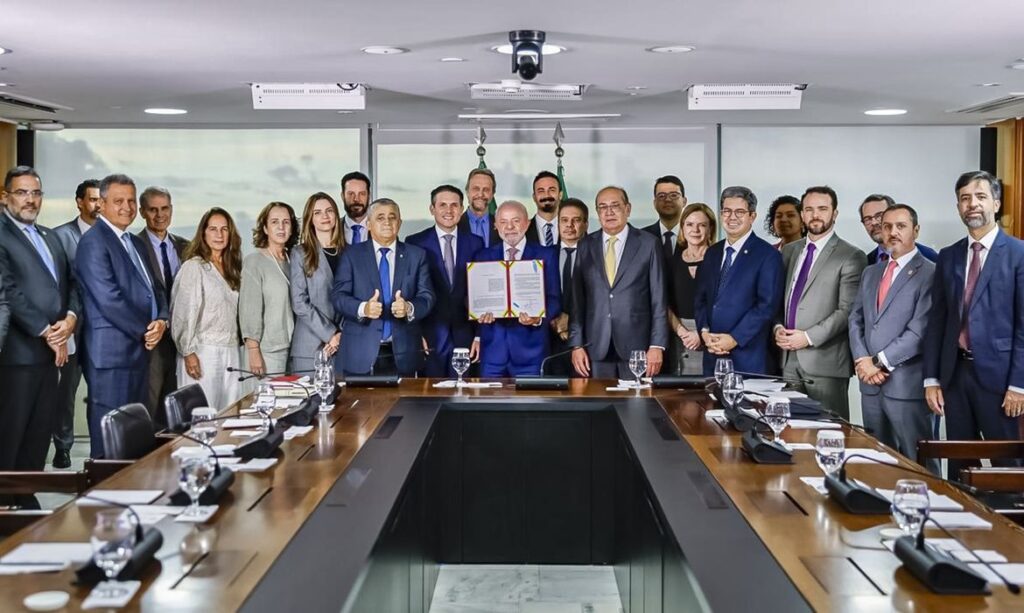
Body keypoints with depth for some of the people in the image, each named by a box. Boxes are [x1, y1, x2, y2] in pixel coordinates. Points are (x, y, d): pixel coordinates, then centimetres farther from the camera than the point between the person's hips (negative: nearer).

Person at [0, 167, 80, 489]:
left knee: (39, 437, 10)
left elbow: (70, 282, 15)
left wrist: (70, 318, -4)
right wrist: (48, 333, -14)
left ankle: (28, 498, 18)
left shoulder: (50, 237, 19)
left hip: (51, 351, 7)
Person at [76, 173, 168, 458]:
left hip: (140, 350, 9)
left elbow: (153, 289, 19)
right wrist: (145, 331, -10)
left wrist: (161, 321, -2)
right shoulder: (93, 242, -9)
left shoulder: (136, 242, 18)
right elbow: (109, 298, -17)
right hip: (111, 353, -8)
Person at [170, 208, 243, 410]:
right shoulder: (193, 267, -5)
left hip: (230, 353, 6)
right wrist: (188, 352, -13)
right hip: (203, 353, -6)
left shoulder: (231, 269, 16)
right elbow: (184, 313, -9)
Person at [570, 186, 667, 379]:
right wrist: (576, 344, 2)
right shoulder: (586, 246, 9)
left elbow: (658, 299, 0)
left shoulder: (648, 244, 2)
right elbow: (577, 299, 8)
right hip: (596, 348, 2)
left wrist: (657, 346, -6)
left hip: (637, 347, -2)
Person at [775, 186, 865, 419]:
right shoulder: (790, 251, 15)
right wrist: (778, 327, -1)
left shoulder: (851, 257, -4)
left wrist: (809, 337, -16)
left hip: (825, 362, -5)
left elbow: (847, 311, -11)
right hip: (789, 359, 5)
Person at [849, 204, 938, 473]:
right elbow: (855, 320, 13)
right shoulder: (870, 273, 17)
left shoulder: (929, 274, -6)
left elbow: (920, 330, -14)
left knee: (917, 464, -1)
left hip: (907, 384, -6)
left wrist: (879, 362, -12)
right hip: (871, 384, 7)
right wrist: (862, 360, -4)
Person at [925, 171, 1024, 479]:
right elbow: (937, 321, 10)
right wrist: (931, 379, 5)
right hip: (954, 373, 4)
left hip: (997, 373, -4)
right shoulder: (948, 257, 10)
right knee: (959, 465, 11)